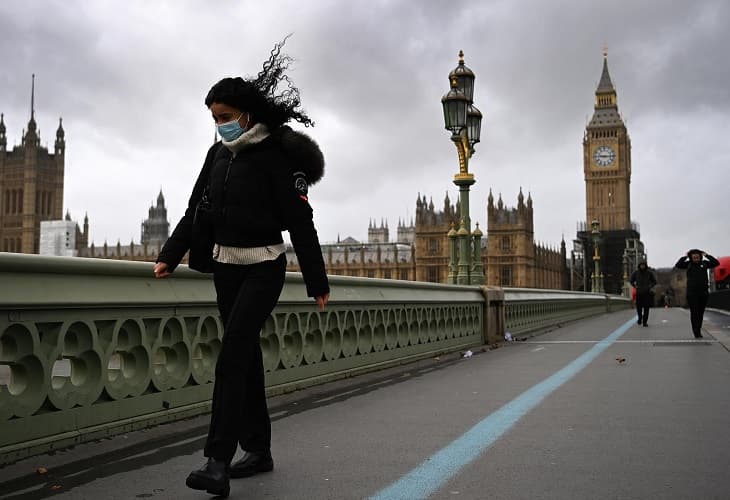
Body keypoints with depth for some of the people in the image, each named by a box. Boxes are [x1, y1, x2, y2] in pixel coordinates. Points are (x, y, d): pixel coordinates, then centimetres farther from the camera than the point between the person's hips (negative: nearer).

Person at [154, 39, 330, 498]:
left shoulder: (275, 156, -12)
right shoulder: (219, 153, 9)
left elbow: (300, 222, -13)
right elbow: (196, 208, 15)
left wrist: (317, 282, -13)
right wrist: (171, 255, 11)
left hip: (264, 266, -7)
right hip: (226, 264, 7)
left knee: (232, 355, -17)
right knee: (246, 355, 10)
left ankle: (218, 462, -16)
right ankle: (259, 450, 20)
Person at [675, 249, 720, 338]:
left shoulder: (704, 263, 4)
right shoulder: (688, 264, 1)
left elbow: (716, 263, -7)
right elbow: (677, 265, -12)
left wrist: (707, 255, -11)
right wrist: (685, 257, -13)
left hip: (703, 293, 2)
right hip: (692, 293, -2)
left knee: (701, 313, 7)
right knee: (694, 313, -7)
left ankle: (698, 331, 16)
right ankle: (696, 332, -7)